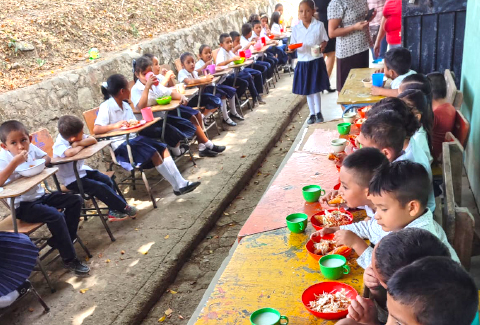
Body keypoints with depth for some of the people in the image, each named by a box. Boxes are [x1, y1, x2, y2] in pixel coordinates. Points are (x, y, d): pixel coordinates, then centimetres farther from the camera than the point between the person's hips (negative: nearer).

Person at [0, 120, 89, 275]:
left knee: (76, 201, -2)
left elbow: (47, 158, 12)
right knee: (56, 216, -27)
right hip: (22, 206, -7)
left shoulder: (31, 148, -2)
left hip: (40, 196, 7)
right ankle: (69, 259, -12)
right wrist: (15, 162, -36)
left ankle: (60, 240, 8)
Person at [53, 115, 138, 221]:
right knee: (100, 187, -19)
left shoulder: (75, 137, -6)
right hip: (71, 180, -8)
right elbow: (69, 153, -48)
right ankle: (124, 208, -4)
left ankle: (114, 212, 0)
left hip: (81, 170, 8)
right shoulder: (59, 145, -26)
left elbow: (93, 140, -12)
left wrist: (79, 143, -27)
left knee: (107, 180, -7)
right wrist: (81, 146, -28)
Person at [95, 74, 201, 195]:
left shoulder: (126, 105, 12)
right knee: (153, 153, -24)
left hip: (134, 139, 8)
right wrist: (114, 125, -36)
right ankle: (178, 186, -15)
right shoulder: (106, 107, -11)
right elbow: (96, 130, -22)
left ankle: (181, 183, -15)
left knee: (163, 148, -10)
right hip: (121, 145, -8)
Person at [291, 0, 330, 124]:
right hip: (303, 62, 3)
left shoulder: (319, 25, -5)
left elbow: (324, 40, 1)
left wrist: (322, 46, -20)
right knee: (307, 90, 11)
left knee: (316, 89, 0)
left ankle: (318, 113, 17)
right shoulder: (296, 28, 0)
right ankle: (312, 114, 24)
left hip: (316, 61, -3)